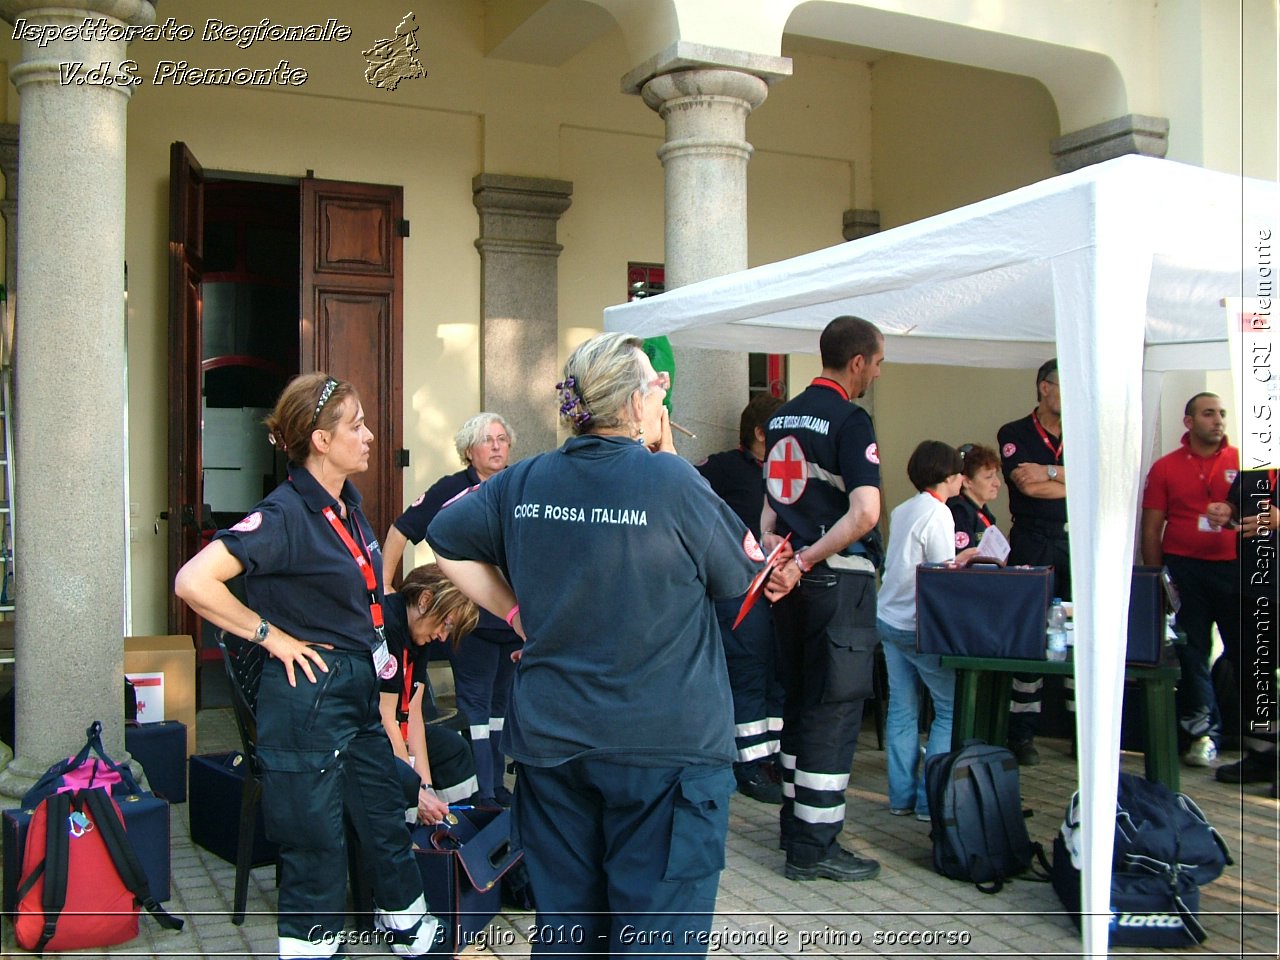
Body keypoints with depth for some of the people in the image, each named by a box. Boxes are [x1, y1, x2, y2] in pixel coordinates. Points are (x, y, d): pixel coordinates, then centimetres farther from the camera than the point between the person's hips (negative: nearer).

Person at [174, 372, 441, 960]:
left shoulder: (348, 505, 8)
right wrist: (273, 636, -19)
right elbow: (194, 582, -26)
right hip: (309, 696, -8)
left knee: (387, 823, 21)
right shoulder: (286, 514, -18)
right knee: (317, 849, 5)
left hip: (360, 692, 9)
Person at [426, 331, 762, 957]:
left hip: (551, 737, 6)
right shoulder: (670, 480, -15)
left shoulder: (523, 481, 1)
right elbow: (743, 572, -1)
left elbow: (446, 540, 14)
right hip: (663, 743, -5)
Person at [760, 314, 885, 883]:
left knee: (798, 700, 17)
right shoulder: (850, 421, -13)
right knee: (834, 708, -1)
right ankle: (814, 847, 4)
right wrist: (804, 562, -19)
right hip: (839, 580, -8)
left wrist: (772, 546, 1)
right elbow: (864, 513, -24)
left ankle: (794, 822, 28)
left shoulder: (782, 417, 13)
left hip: (792, 578, 8)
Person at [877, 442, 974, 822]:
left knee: (902, 709, 10)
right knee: (951, 708, 2)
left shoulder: (901, 511, 12)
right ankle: (930, 800, 1)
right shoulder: (938, 513, -13)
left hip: (888, 619, 8)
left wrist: (958, 558, 21)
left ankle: (902, 797, 13)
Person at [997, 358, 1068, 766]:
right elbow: (1028, 486, -12)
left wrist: (1049, 472, -11)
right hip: (1031, 544, -3)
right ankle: (1022, 734, 5)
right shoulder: (1014, 434, 2)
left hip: (1076, 542, 3)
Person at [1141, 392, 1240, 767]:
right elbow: (1151, 530, 6)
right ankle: (1202, 734, 14)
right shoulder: (1165, 468, 7)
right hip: (1184, 568, 0)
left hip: (1235, 567, 0)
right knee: (1192, 654, 4)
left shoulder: (1243, 462, 6)